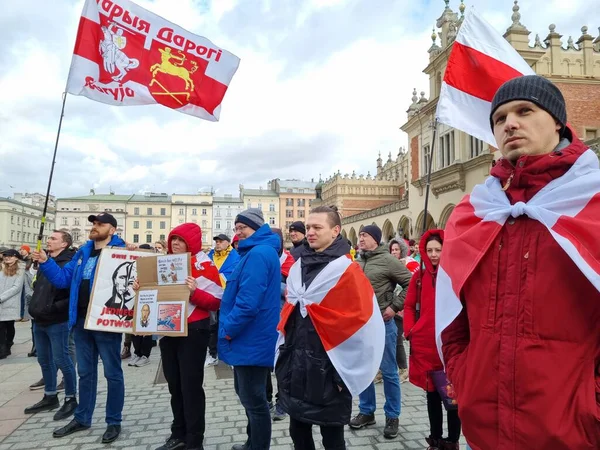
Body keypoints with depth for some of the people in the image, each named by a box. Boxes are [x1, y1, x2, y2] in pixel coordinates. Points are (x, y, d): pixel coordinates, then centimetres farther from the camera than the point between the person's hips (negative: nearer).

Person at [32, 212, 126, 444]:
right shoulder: (83, 251, 12)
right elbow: (63, 278, 13)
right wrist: (45, 262, 1)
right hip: (81, 320, 7)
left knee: (113, 373, 5)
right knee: (85, 372, 19)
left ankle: (114, 422, 18)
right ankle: (82, 418, 34)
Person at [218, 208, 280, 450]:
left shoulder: (258, 253, -20)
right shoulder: (260, 251, 14)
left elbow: (248, 302, -27)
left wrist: (228, 329, -15)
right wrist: (230, 328, 15)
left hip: (251, 340, -11)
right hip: (251, 337, 11)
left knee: (253, 400, 3)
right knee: (247, 394, 23)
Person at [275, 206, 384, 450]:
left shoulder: (346, 270, -12)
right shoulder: (298, 266, 8)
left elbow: (356, 322, -15)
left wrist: (344, 369, -13)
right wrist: (284, 352, 14)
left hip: (327, 367, -6)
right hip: (296, 363, 6)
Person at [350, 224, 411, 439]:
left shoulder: (387, 260, -10)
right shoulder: (356, 262, 6)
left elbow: (410, 283, -10)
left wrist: (395, 306, -12)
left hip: (382, 323, -5)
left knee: (388, 371, 6)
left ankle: (392, 416, 21)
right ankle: (366, 411, 29)